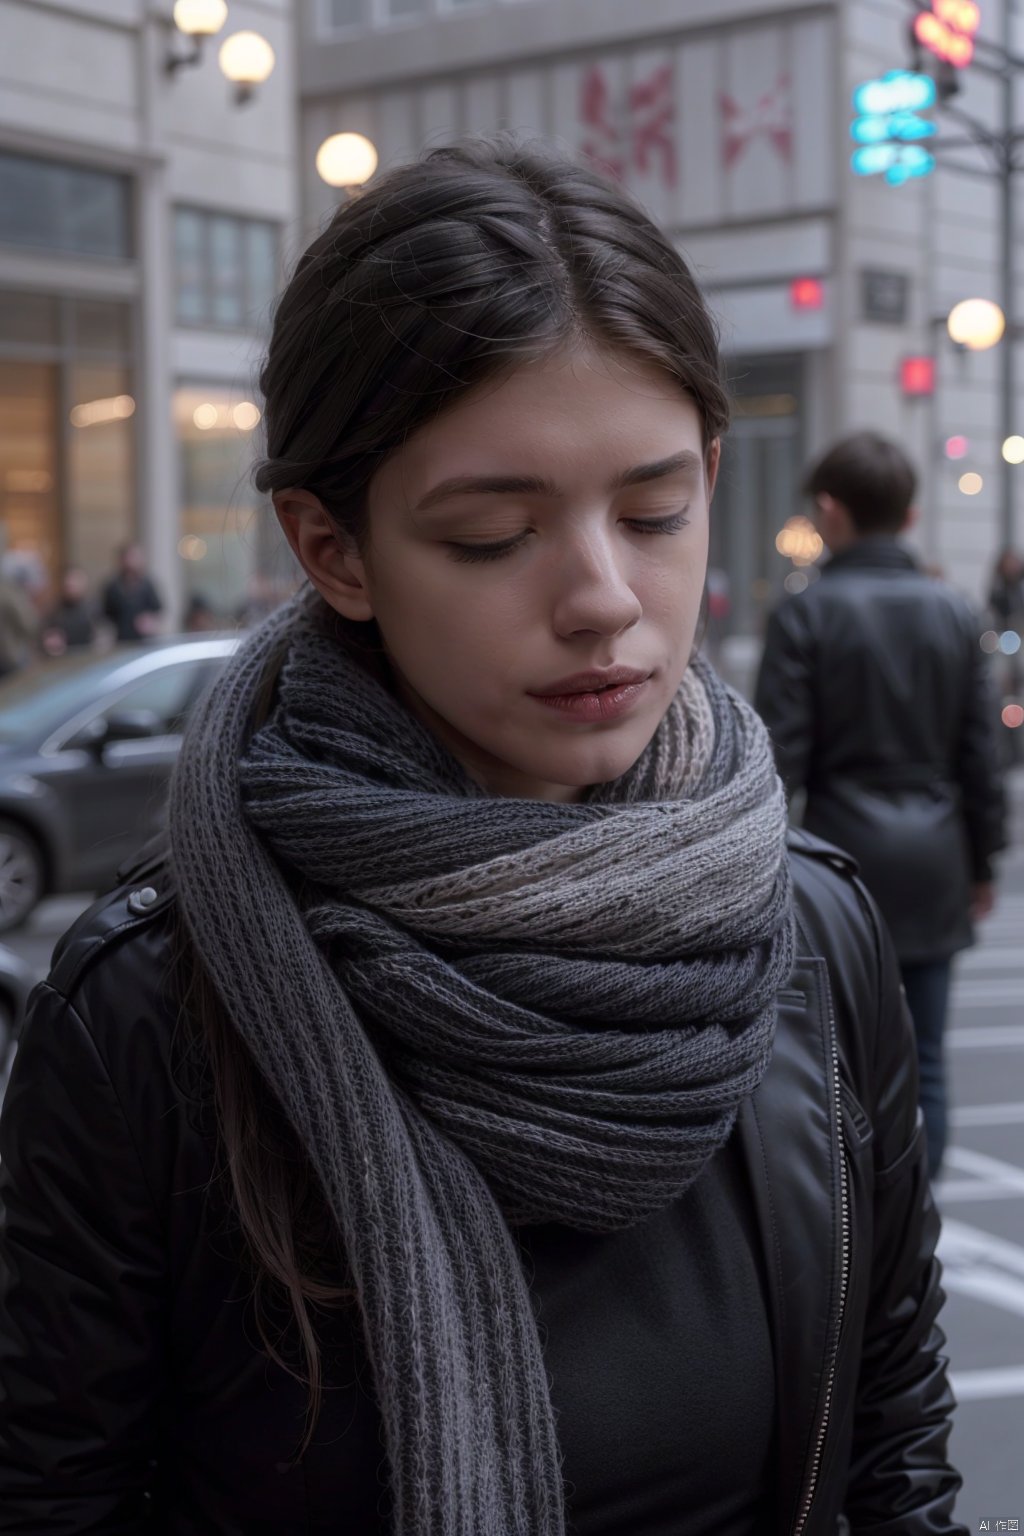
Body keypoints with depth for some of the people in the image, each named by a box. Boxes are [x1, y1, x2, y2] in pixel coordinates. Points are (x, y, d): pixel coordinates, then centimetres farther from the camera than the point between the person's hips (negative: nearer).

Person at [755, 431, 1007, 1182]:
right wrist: (983, 858, 15)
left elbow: (782, 754, -10)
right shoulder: (954, 611, 4)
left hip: (845, 849, -3)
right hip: (934, 864, 3)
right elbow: (981, 749, 6)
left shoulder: (806, 614, -7)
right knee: (923, 1062, 8)